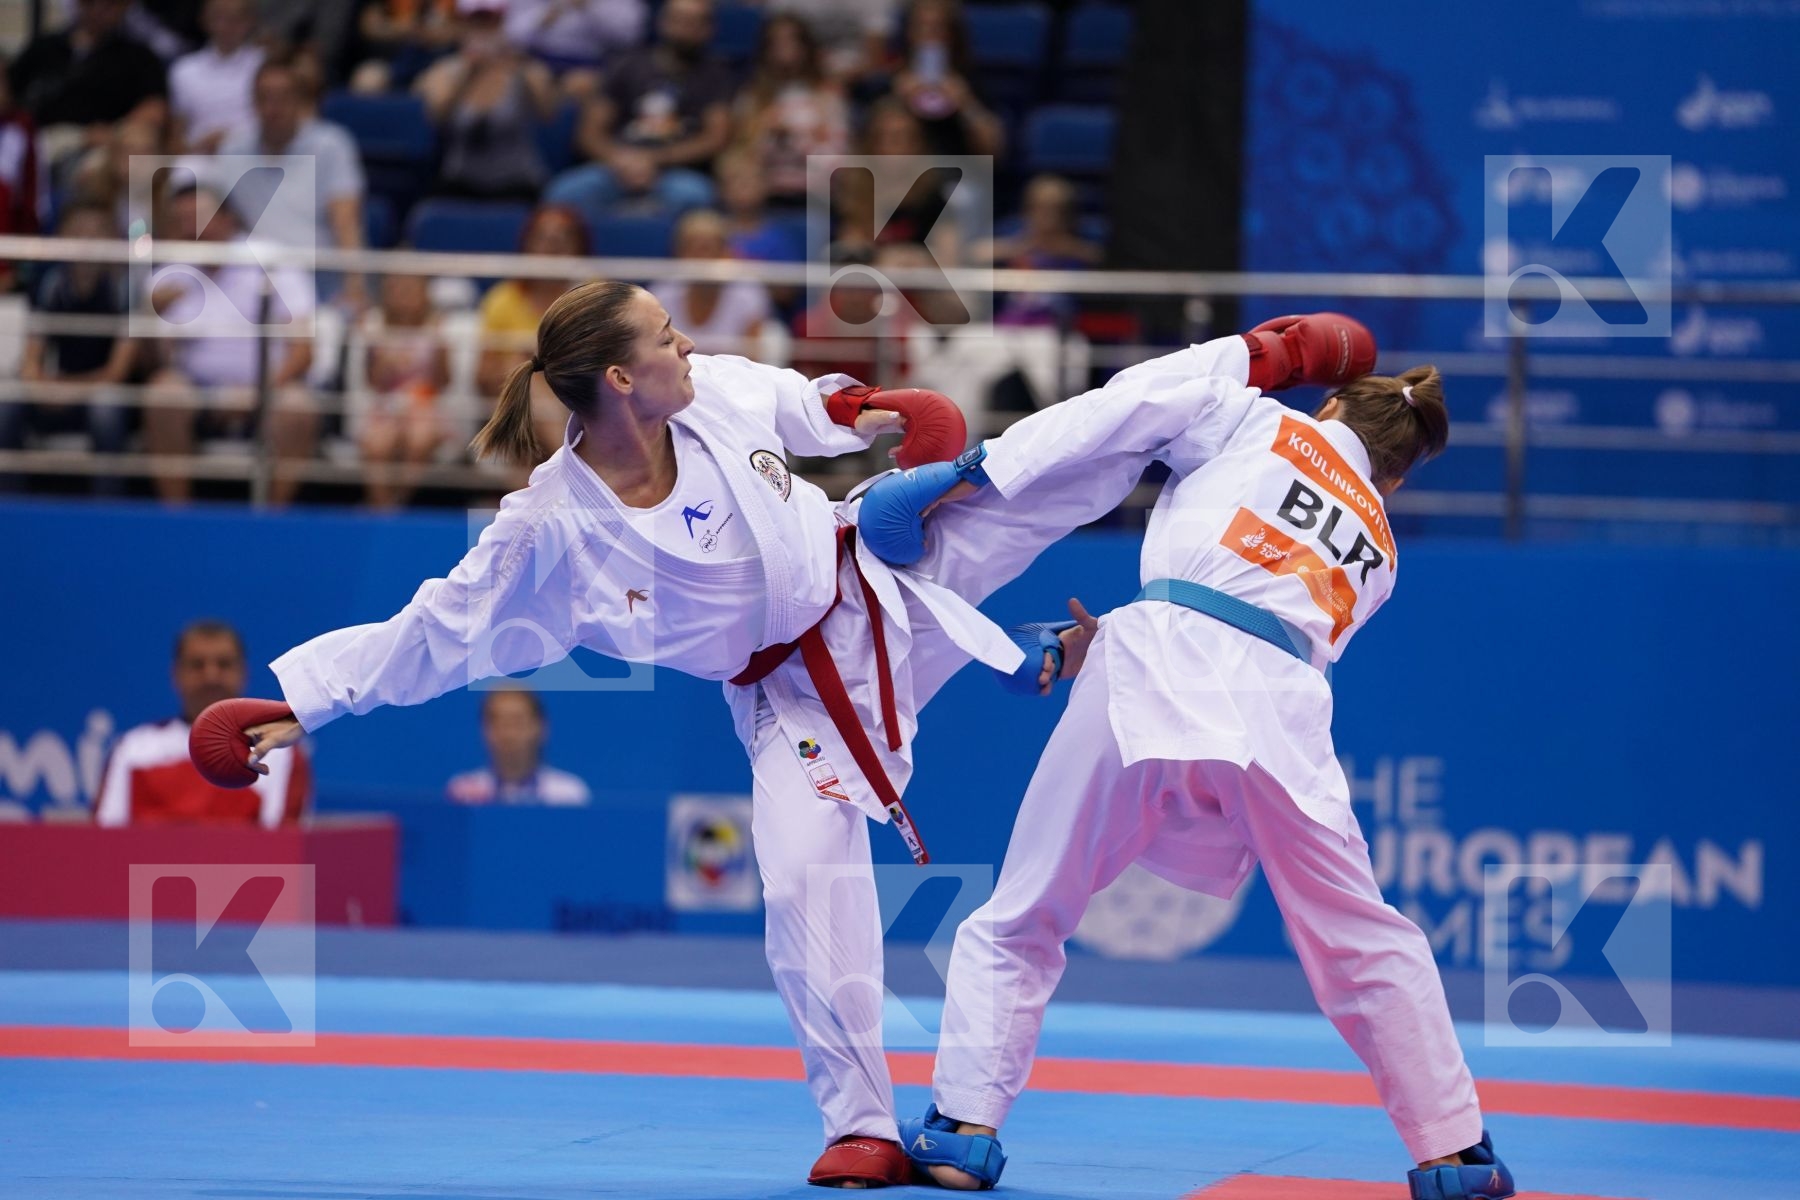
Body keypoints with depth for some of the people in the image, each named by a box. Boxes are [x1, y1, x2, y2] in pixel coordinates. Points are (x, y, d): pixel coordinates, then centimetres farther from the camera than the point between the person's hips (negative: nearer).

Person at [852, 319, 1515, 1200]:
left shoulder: (1254, 423, 22)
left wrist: (971, 475, 9)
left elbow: (1113, 410, 8)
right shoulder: (1375, 554, 31)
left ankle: (964, 1128, 3)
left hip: (1157, 678, -2)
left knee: (1016, 928, 11)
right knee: (1365, 945, 16)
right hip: (1279, 711, 2)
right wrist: (1099, 649, 34)